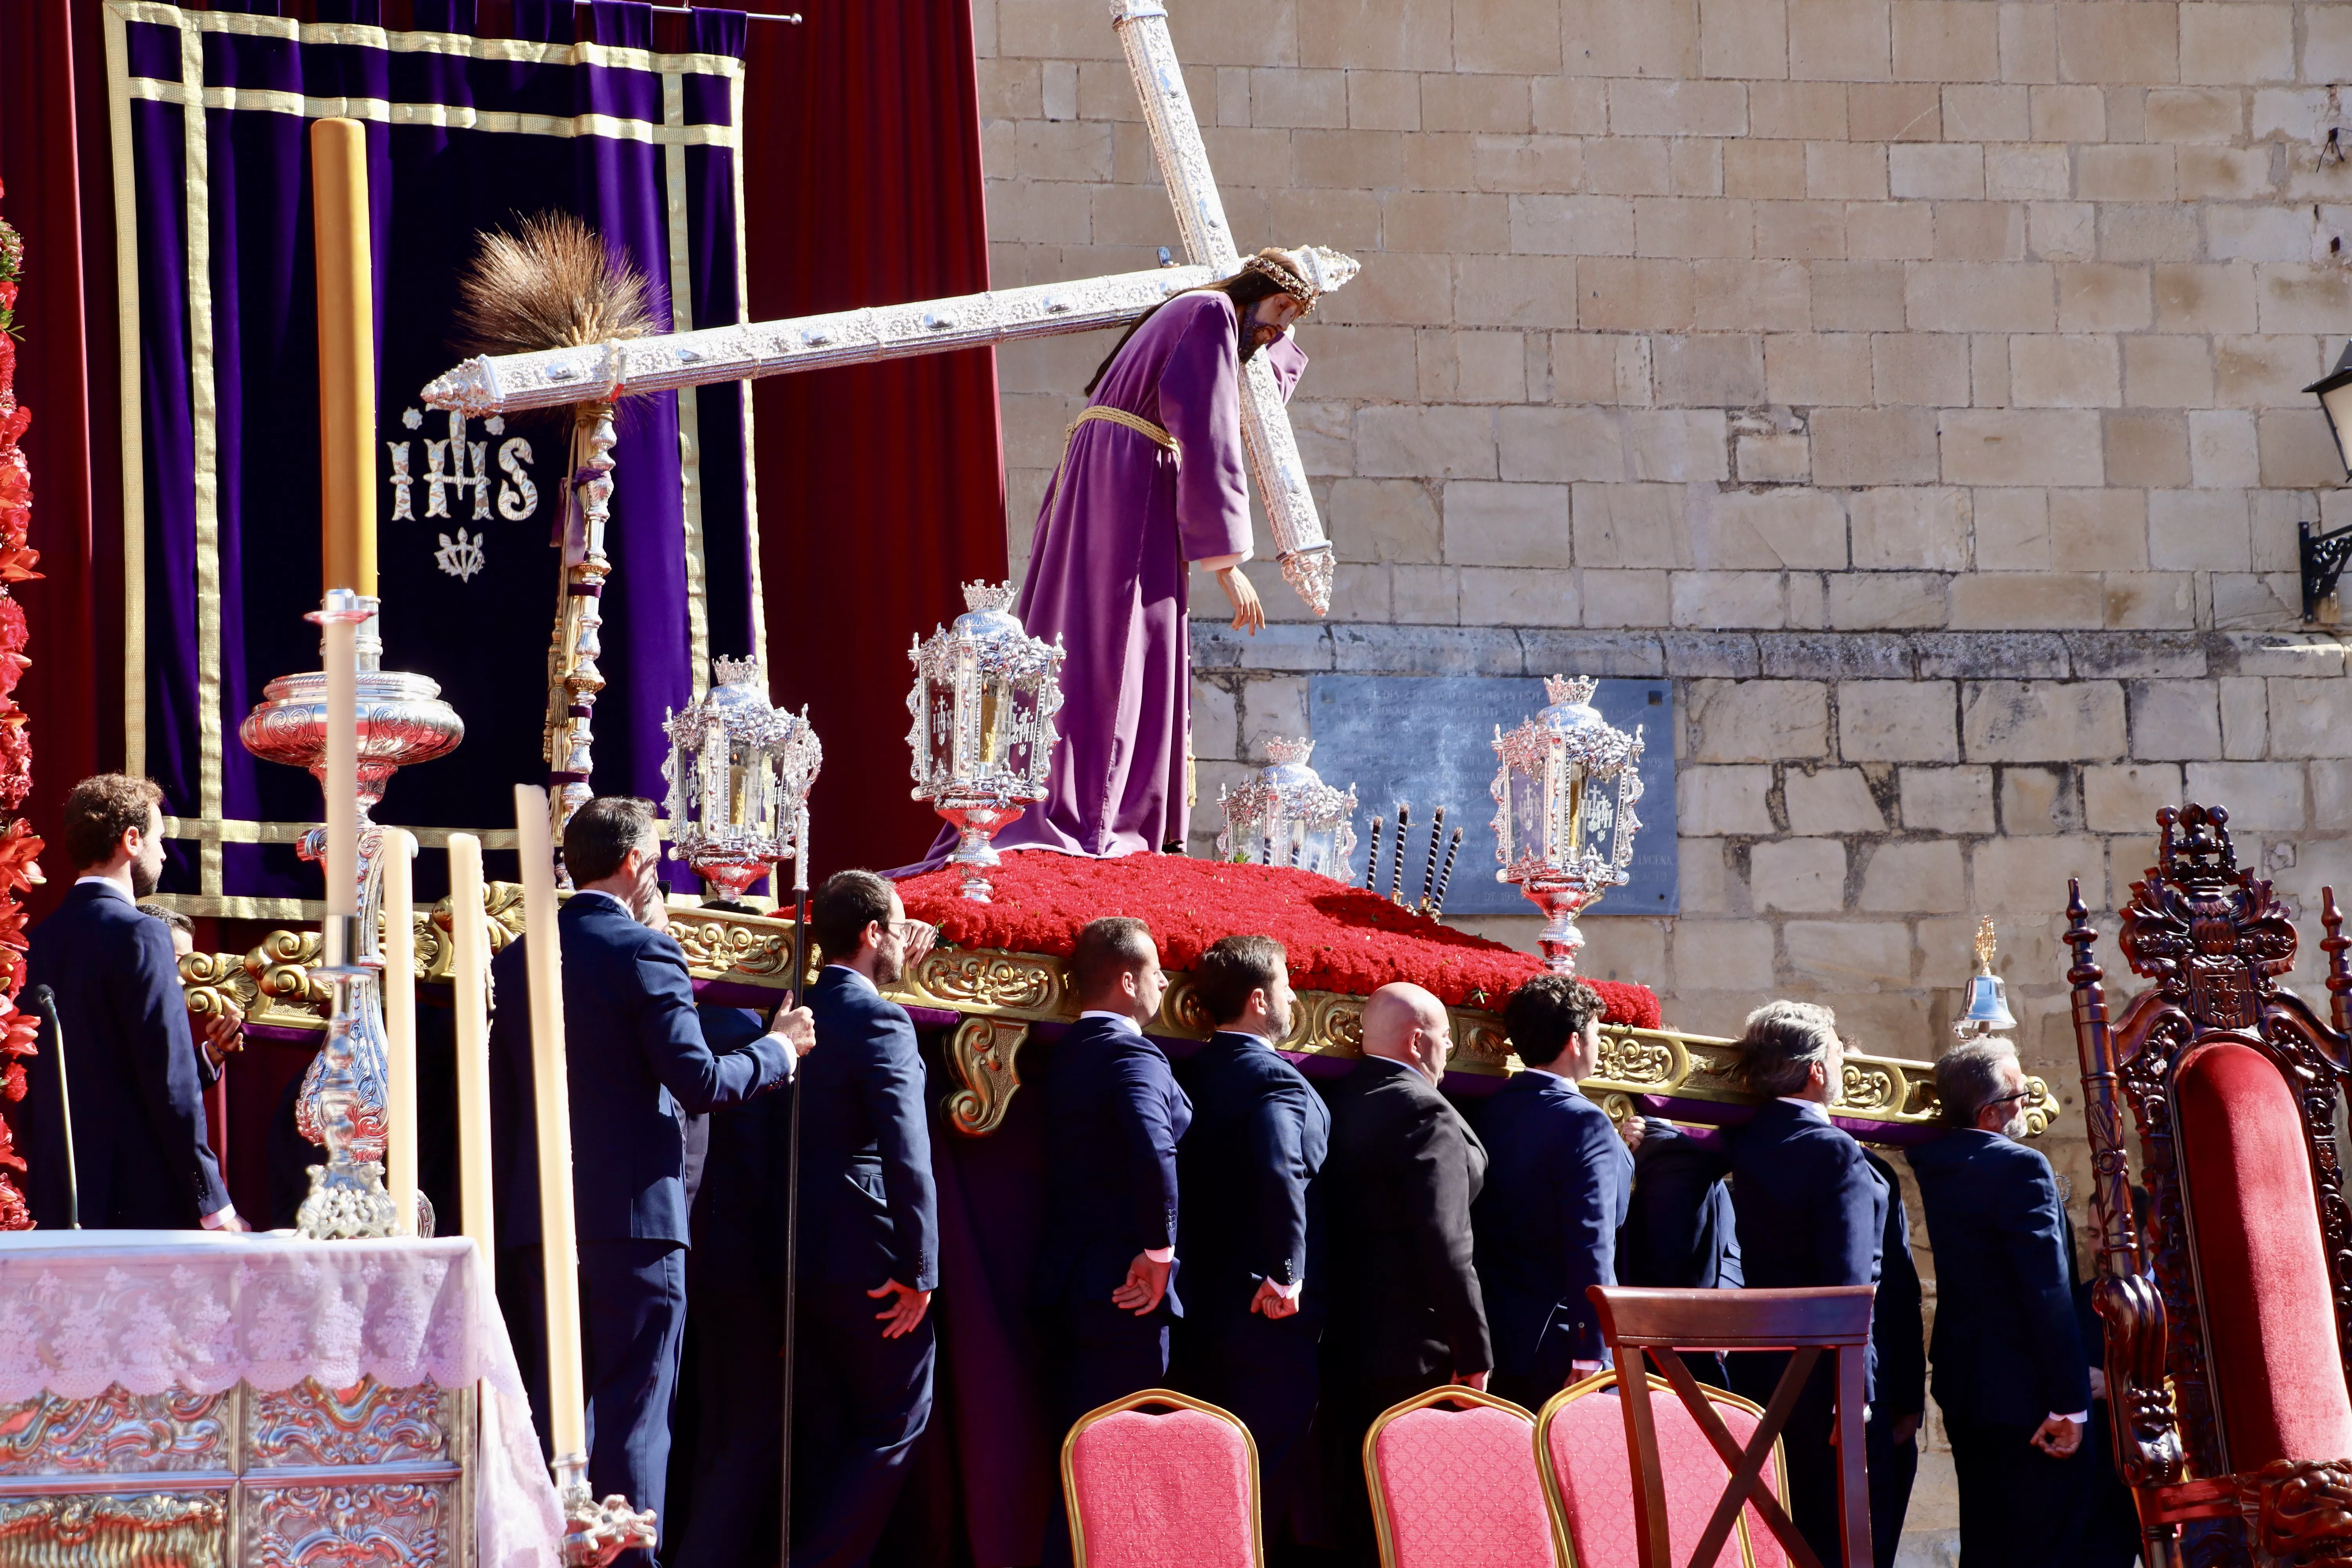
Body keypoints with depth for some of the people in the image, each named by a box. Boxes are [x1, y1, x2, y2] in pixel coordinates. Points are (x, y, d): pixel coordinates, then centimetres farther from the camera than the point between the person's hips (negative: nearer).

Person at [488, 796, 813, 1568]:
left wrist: (508, 1212, 19)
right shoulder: (644, 953, -10)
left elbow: (500, 1100, 13)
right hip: (632, 1216, -6)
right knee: (632, 1416, -2)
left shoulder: (517, 959, 10)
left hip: (538, 1218, 6)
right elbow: (698, 1083, -17)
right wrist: (779, 1049, 0)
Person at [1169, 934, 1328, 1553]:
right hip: (1270, 1317, -8)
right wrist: (1287, 1271, -24)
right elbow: (1282, 1173, -31)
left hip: (1203, 1310, 8)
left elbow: (1184, 1173, 13)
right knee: (1267, 1474, -2)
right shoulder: (1274, 1078, -15)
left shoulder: (1193, 1076, 10)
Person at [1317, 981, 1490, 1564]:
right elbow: (1445, 1247, -21)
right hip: (1412, 1355, -8)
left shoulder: (1337, 1105, 9)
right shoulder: (1424, 1114, -15)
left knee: (1353, 1512, 13)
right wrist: (1474, 1352, -15)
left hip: (1341, 1342, 8)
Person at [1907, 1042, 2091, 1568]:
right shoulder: (2021, 1168, -16)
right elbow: (2049, 1293, -20)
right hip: (2025, 1394, -8)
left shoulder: (1928, 1164, 6)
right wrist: (2070, 1401, -19)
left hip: (1962, 1387, 8)